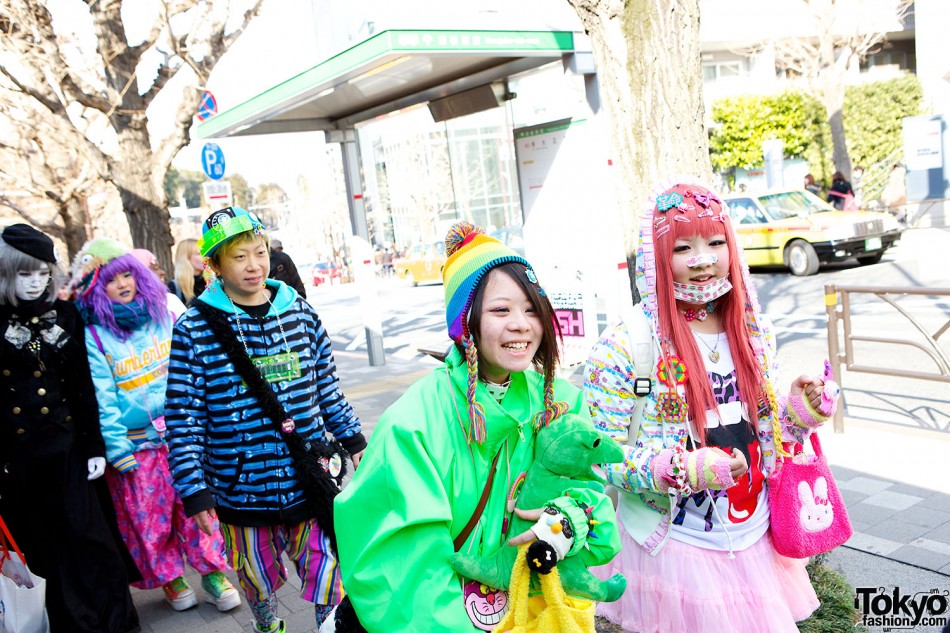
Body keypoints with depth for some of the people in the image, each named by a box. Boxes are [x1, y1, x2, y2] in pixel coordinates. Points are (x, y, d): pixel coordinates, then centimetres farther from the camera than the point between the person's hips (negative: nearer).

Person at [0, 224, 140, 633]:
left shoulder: (67, 316, 4)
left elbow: (83, 386, 5)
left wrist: (94, 446, 4)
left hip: (66, 445, 1)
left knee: (85, 536, 4)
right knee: (39, 543, 8)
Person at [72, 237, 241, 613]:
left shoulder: (168, 310, 3)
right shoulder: (93, 336, -6)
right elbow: (102, 398, -8)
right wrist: (118, 450, -10)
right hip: (137, 444, -2)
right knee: (149, 514, 9)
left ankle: (213, 572, 20)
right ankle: (169, 577, 29)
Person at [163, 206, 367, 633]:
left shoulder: (299, 312, 2)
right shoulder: (194, 328, -9)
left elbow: (327, 387, 12)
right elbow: (183, 417, -8)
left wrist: (352, 439, 17)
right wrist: (195, 491, -10)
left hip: (310, 481, 2)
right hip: (242, 491, -1)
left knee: (328, 576, 5)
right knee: (257, 578, 19)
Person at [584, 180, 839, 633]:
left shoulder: (751, 332, 2)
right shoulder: (625, 345, -17)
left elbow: (759, 428, 13)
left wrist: (798, 414, -6)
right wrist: (684, 471, -27)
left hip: (756, 539, 6)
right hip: (674, 545, -5)